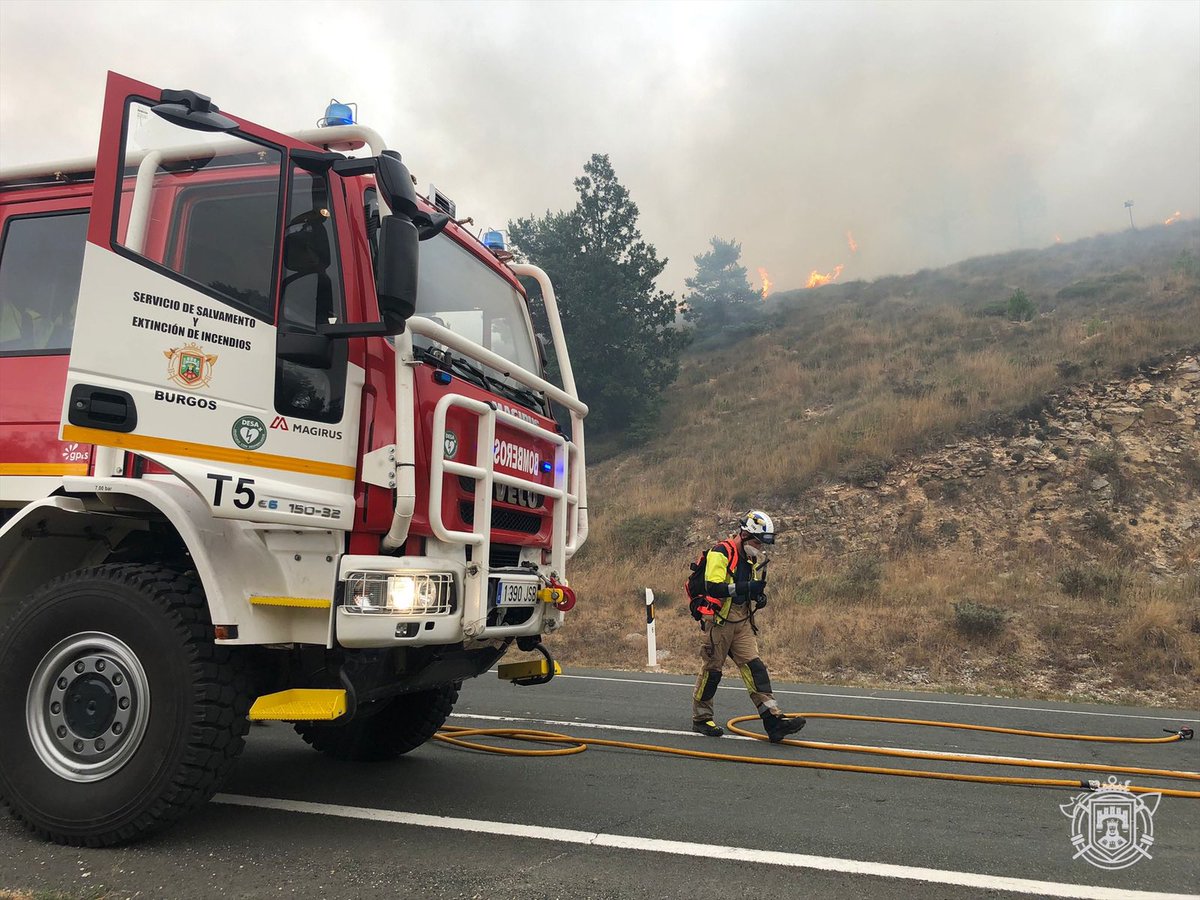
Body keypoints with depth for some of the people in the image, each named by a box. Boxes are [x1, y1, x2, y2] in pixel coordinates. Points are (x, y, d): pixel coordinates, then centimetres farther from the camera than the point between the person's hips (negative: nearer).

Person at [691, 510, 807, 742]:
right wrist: (745, 587, -33)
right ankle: (700, 719, 19)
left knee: (755, 668, -2)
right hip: (717, 621, -7)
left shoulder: (755, 559, 13)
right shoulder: (720, 554, -15)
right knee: (711, 670, 3)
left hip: (742, 623, 7)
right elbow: (713, 587, -27)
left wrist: (760, 597, 4)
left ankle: (773, 721, -6)